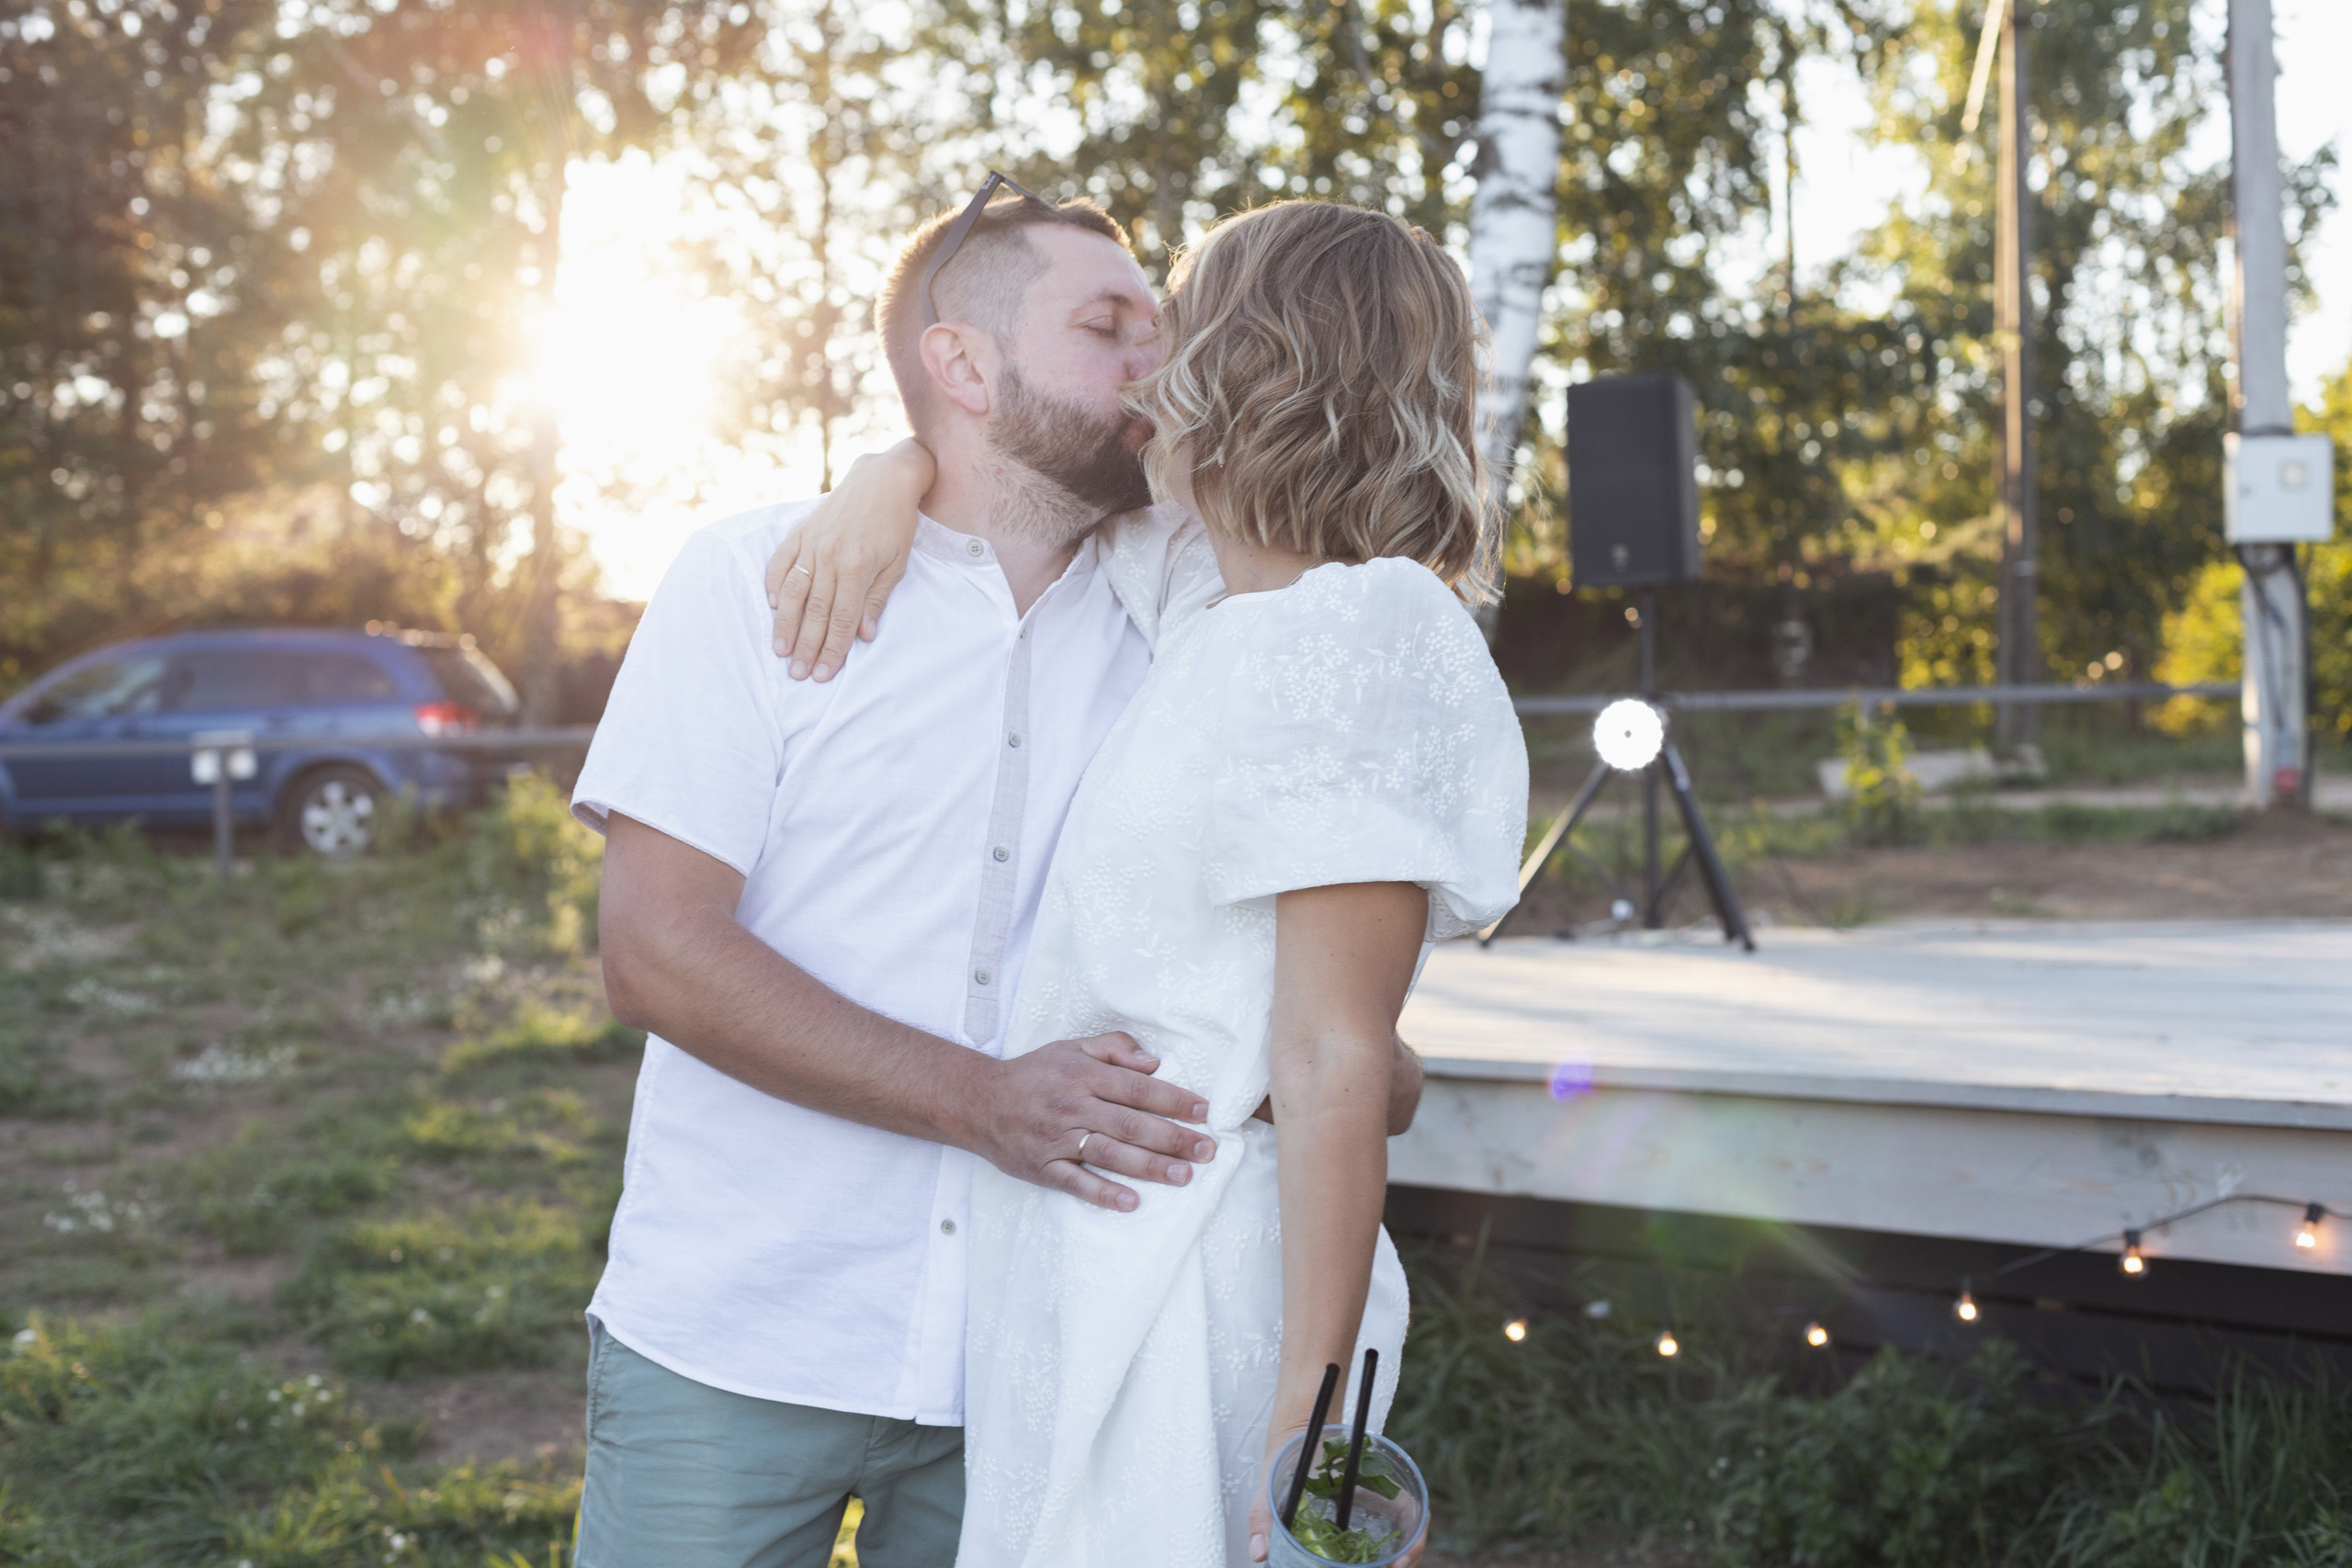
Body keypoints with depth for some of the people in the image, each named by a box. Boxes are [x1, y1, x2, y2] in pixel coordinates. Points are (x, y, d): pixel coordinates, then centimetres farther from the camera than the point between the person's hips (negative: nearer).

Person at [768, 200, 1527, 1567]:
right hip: (1096, 1279, 9)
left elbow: (1336, 1067, -21)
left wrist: (1310, 1421, -21)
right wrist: (884, 494, 4)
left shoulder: (1351, 646, -17)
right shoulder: (1217, 606, 10)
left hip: (1192, 1301, -9)